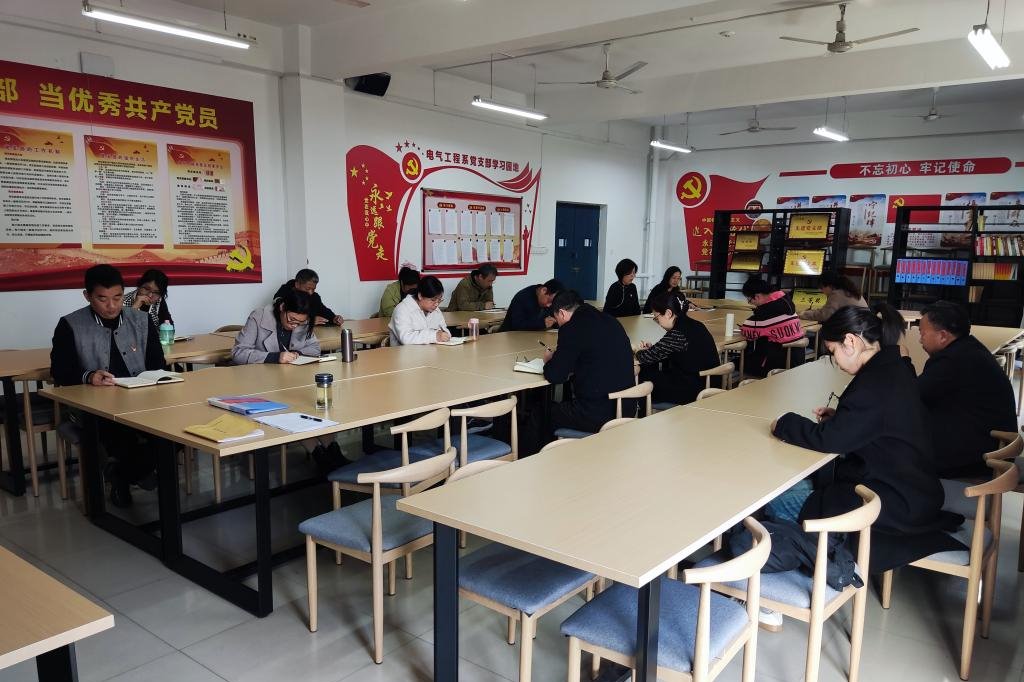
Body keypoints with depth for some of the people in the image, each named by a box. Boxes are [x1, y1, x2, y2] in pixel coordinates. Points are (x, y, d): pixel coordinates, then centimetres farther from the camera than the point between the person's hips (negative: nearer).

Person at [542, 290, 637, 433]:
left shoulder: (572, 329, -12)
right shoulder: (610, 321, 10)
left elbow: (554, 376, -10)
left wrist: (549, 360, 12)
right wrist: (558, 356, 21)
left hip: (597, 414, -8)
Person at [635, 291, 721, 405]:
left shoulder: (678, 334, -23)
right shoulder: (695, 325, 5)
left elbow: (646, 358, -14)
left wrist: (638, 352, 8)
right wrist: (651, 349, 5)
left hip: (692, 393, -9)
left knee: (643, 375, 6)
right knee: (649, 370, 16)